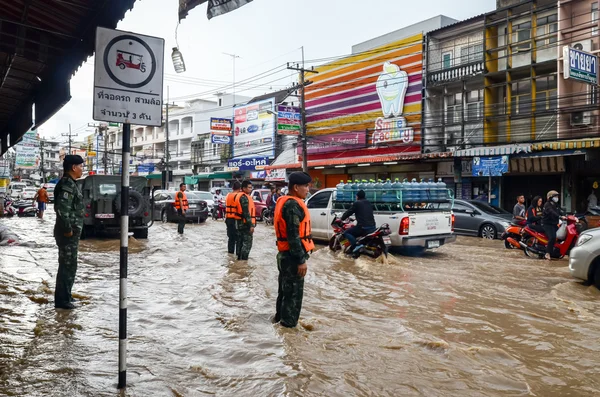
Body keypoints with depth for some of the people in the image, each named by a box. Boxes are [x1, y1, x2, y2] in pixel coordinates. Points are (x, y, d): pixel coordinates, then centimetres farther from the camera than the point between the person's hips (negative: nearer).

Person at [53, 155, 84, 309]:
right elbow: (61, 209, -26)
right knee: (68, 266, -4)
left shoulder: (70, 183, 15)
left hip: (71, 232, 10)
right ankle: (62, 300, 3)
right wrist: (68, 229, -20)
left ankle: (64, 296, 28)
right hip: (68, 233, -10)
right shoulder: (67, 184, -17)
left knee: (67, 265, 18)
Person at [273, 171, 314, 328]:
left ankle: (280, 318, 35)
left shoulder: (284, 202, 13)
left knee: (285, 291, 22)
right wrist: (301, 260, -21)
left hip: (285, 254, 10)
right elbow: (293, 236, -24)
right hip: (292, 256, -10)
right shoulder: (293, 205, -19)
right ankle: (288, 326, 8)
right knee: (293, 293, -1)